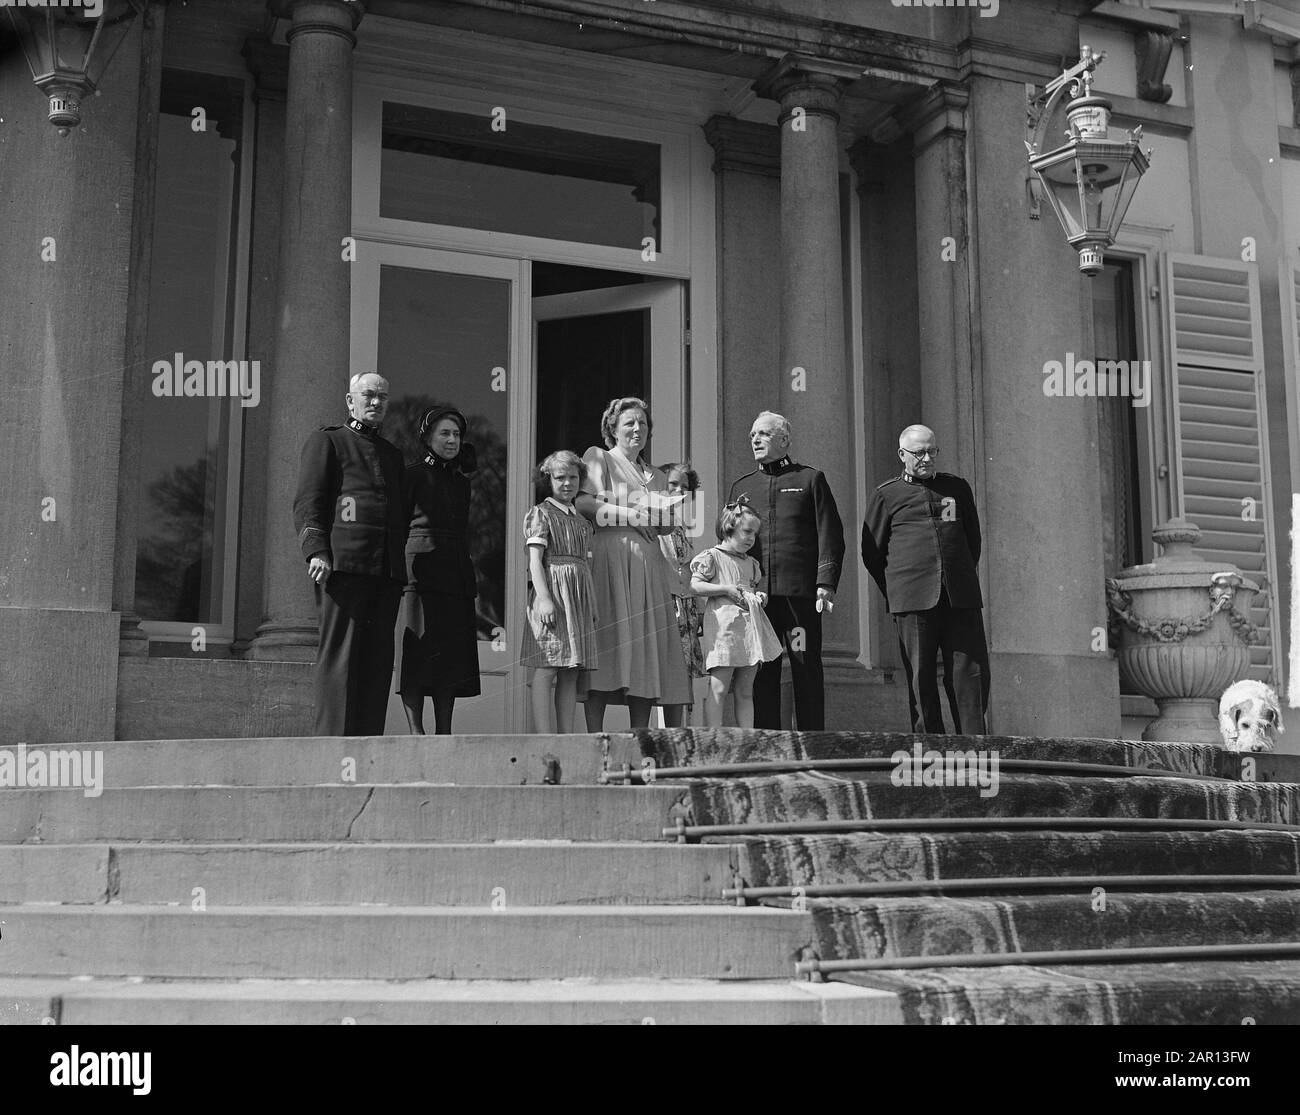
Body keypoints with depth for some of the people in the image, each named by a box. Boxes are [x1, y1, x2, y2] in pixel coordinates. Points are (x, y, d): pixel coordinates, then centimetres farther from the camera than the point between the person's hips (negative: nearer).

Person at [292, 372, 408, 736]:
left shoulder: (392, 454, 28)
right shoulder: (327, 441, 11)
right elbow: (307, 501, 1)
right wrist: (316, 551, -14)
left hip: (388, 570, 6)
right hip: (343, 565, -6)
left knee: (378, 658, 1)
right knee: (340, 655, -10)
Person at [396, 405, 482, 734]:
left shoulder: (461, 481, 19)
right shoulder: (414, 473, 1)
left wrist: (470, 580, 16)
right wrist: (401, 570, -14)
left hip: (457, 578, 7)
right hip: (421, 570, -6)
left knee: (452, 656, 4)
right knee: (418, 653, -9)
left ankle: (444, 732, 6)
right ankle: (415, 731, -10)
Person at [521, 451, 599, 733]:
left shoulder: (582, 521, 20)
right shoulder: (541, 513, 0)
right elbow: (535, 559, -9)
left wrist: (592, 605, 15)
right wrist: (543, 597, -19)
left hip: (578, 594, 7)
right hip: (551, 591, -7)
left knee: (570, 673, 5)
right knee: (546, 669, -9)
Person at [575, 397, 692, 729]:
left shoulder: (656, 477, 26)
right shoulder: (597, 458, 9)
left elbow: (666, 527, 19)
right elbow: (583, 503, -7)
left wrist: (664, 514, -3)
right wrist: (631, 515, -9)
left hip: (648, 564, 6)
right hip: (608, 558, -6)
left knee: (647, 650, -2)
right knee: (607, 638, -13)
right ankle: (595, 736, -13)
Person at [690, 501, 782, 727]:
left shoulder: (751, 563, 20)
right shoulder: (712, 557, -2)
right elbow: (695, 585, -8)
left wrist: (758, 596, 7)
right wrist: (726, 589, -15)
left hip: (750, 627, 7)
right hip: (723, 628, -7)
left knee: (745, 692, 8)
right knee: (719, 690, -10)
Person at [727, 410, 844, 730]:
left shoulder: (811, 479, 10)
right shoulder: (742, 486, 19)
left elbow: (830, 534, 3)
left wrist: (826, 583, -9)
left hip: (800, 592, -3)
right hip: (755, 593, 3)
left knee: (807, 670, -2)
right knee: (762, 673, 2)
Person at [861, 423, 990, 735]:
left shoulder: (957, 487, 16)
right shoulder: (886, 495, 8)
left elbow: (973, 539, 24)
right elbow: (871, 552, 11)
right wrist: (895, 593, 9)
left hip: (961, 597, 2)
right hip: (914, 601, -2)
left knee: (972, 672, -2)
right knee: (920, 677, -2)